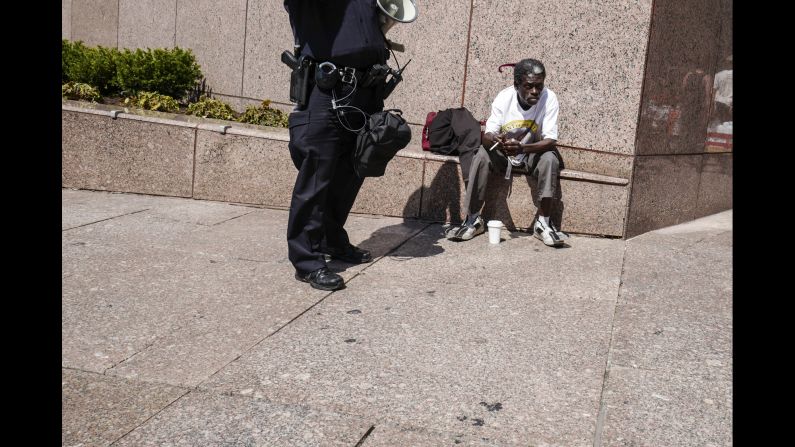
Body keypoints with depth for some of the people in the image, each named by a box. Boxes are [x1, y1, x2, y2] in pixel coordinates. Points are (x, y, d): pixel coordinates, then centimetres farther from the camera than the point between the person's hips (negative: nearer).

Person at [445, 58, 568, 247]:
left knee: (550, 158, -31)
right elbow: (487, 137, -24)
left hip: (534, 152, 0)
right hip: (503, 153, 1)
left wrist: (522, 148, -45)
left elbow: (550, 140, -27)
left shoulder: (549, 98, -22)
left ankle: (542, 222, -20)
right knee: (481, 155, -28)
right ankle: (473, 219, -18)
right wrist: (495, 141, -50)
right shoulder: (504, 97, -20)